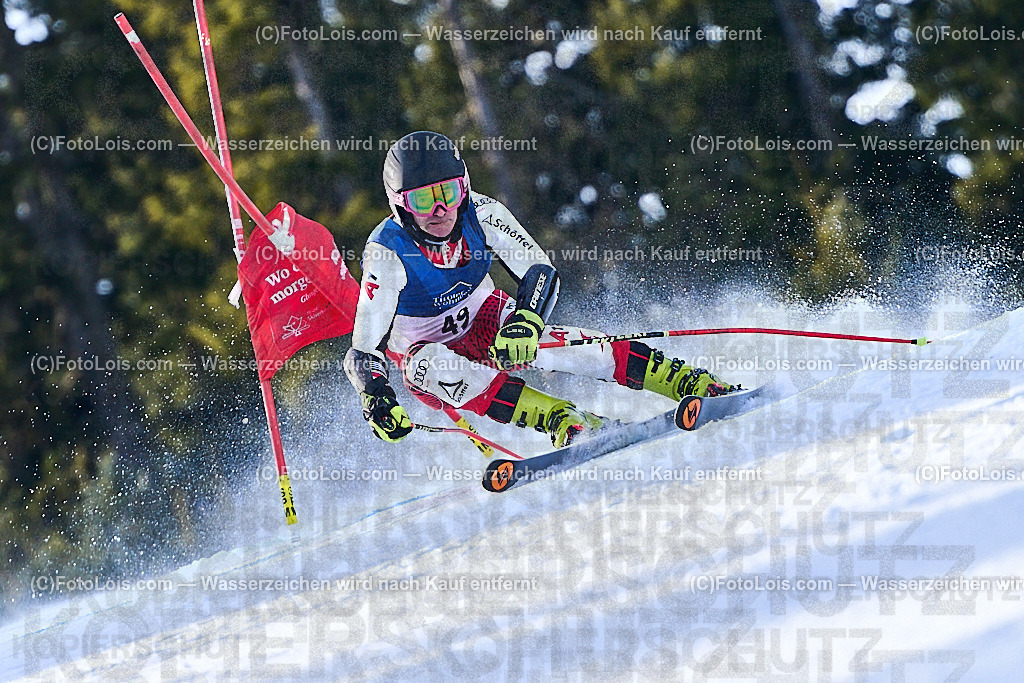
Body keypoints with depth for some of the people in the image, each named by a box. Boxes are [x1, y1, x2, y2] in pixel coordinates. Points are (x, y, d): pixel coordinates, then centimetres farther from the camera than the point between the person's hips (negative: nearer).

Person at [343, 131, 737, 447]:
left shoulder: (480, 214, -21)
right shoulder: (387, 254, -29)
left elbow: (541, 272, -19)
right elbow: (364, 353, -30)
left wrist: (525, 322, -41)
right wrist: (376, 401, -51)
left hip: (485, 323, 2)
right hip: (424, 349, -2)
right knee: (436, 368, -39)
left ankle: (699, 386, -23)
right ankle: (566, 422, -47)